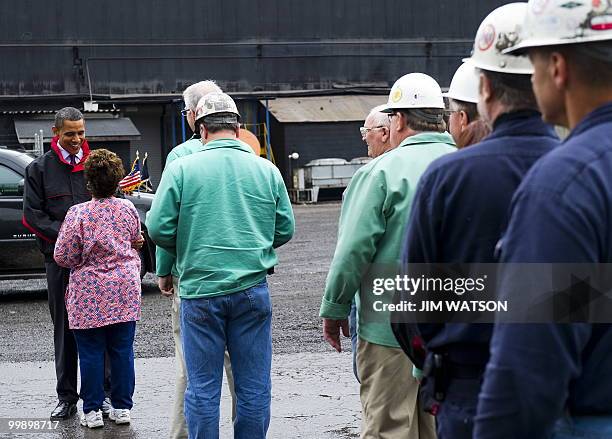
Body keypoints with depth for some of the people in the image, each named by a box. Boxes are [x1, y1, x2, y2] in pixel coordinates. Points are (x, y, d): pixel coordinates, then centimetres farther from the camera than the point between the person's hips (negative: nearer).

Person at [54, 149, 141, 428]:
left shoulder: (79, 213, -15)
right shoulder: (128, 209, -2)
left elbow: (64, 257, -10)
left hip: (90, 294, -3)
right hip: (125, 290, 3)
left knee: (91, 352, 5)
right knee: (122, 350, 10)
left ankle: (92, 411, 10)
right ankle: (122, 408, 16)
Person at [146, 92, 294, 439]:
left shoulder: (181, 169, -4)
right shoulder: (267, 170, 3)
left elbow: (159, 228, -5)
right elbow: (285, 229, 7)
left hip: (200, 290, -1)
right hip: (252, 290, 2)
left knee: (203, 388, 6)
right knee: (254, 386, 8)